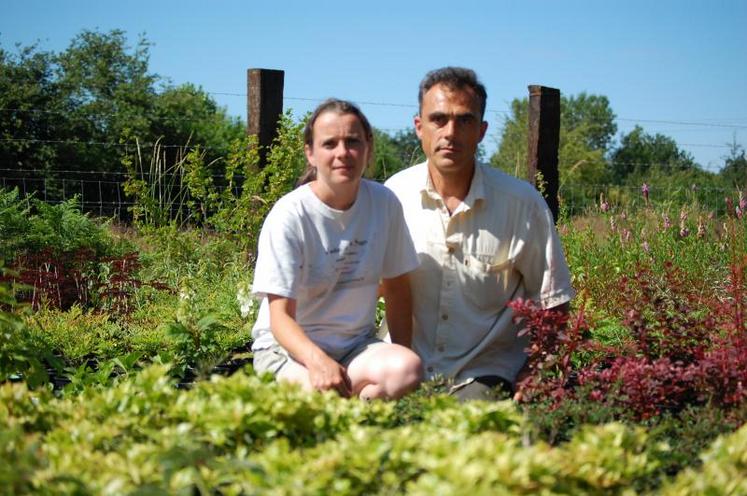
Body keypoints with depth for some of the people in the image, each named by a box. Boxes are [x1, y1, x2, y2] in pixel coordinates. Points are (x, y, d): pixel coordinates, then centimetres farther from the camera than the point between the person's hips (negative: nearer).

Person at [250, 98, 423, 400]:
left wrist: (401, 358, 0)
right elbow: (281, 317, -18)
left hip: (356, 345, 4)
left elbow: (397, 289, 10)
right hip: (287, 347, -4)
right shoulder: (289, 216, -14)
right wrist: (318, 360, -38)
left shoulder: (384, 203, -1)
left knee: (409, 368, -29)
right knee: (325, 390, -37)